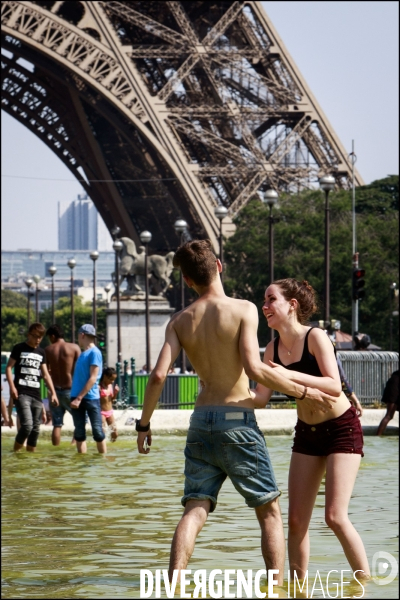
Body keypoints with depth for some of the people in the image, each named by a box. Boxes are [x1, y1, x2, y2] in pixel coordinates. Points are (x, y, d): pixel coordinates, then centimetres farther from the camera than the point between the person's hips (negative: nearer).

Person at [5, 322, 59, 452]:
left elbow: (45, 374, 18)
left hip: (36, 394, 6)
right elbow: (9, 367, -2)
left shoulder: (41, 352, 15)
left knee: (36, 428, 4)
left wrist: (53, 392, 11)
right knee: (27, 425, -19)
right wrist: (12, 387, -14)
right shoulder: (19, 348, 0)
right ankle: (16, 451, -4)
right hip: (22, 393, -6)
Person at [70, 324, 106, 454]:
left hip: (91, 398, -8)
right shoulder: (83, 353, 16)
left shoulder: (94, 353, -8)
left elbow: (93, 378, -14)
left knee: (97, 430, -5)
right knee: (79, 431, 6)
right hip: (77, 397, 8)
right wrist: (76, 397, 13)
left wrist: (80, 398, -18)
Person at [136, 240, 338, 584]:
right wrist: (303, 392, -9)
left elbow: (159, 376, -3)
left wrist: (144, 424, 10)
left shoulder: (180, 321, 5)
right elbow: (254, 368, -18)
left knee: (195, 510, 2)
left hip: (201, 424, 4)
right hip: (237, 421, -4)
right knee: (270, 512, 8)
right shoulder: (243, 310, -7)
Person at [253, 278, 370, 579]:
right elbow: (260, 398, 2)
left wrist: (290, 375, -39)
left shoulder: (315, 337, -18)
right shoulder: (273, 348, 0)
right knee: (296, 520, 2)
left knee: (336, 517, -15)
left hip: (342, 429, -7)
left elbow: (334, 385, -29)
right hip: (307, 433, 7)